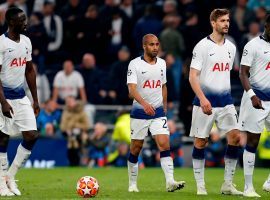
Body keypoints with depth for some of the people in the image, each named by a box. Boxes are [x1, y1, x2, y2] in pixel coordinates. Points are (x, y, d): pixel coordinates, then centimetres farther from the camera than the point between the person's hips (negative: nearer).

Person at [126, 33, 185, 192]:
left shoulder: (162, 63, 8)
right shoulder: (135, 64, -9)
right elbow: (132, 88, -21)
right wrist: (144, 104, -36)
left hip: (158, 112, 3)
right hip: (139, 112, -3)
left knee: (165, 145, -12)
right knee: (136, 149, 5)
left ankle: (170, 182, -21)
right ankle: (132, 184, 18)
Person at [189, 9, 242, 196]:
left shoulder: (231, 47, 11)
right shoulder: (202, 46, -7)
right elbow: (193, 76, -12)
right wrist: (202, 99, -23)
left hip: (225, 101, 5)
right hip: (205, 101, -5)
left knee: (235, 137, -7)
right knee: (200, 142, 1)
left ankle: (228, 184, 1)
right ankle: (200, 186, 10)